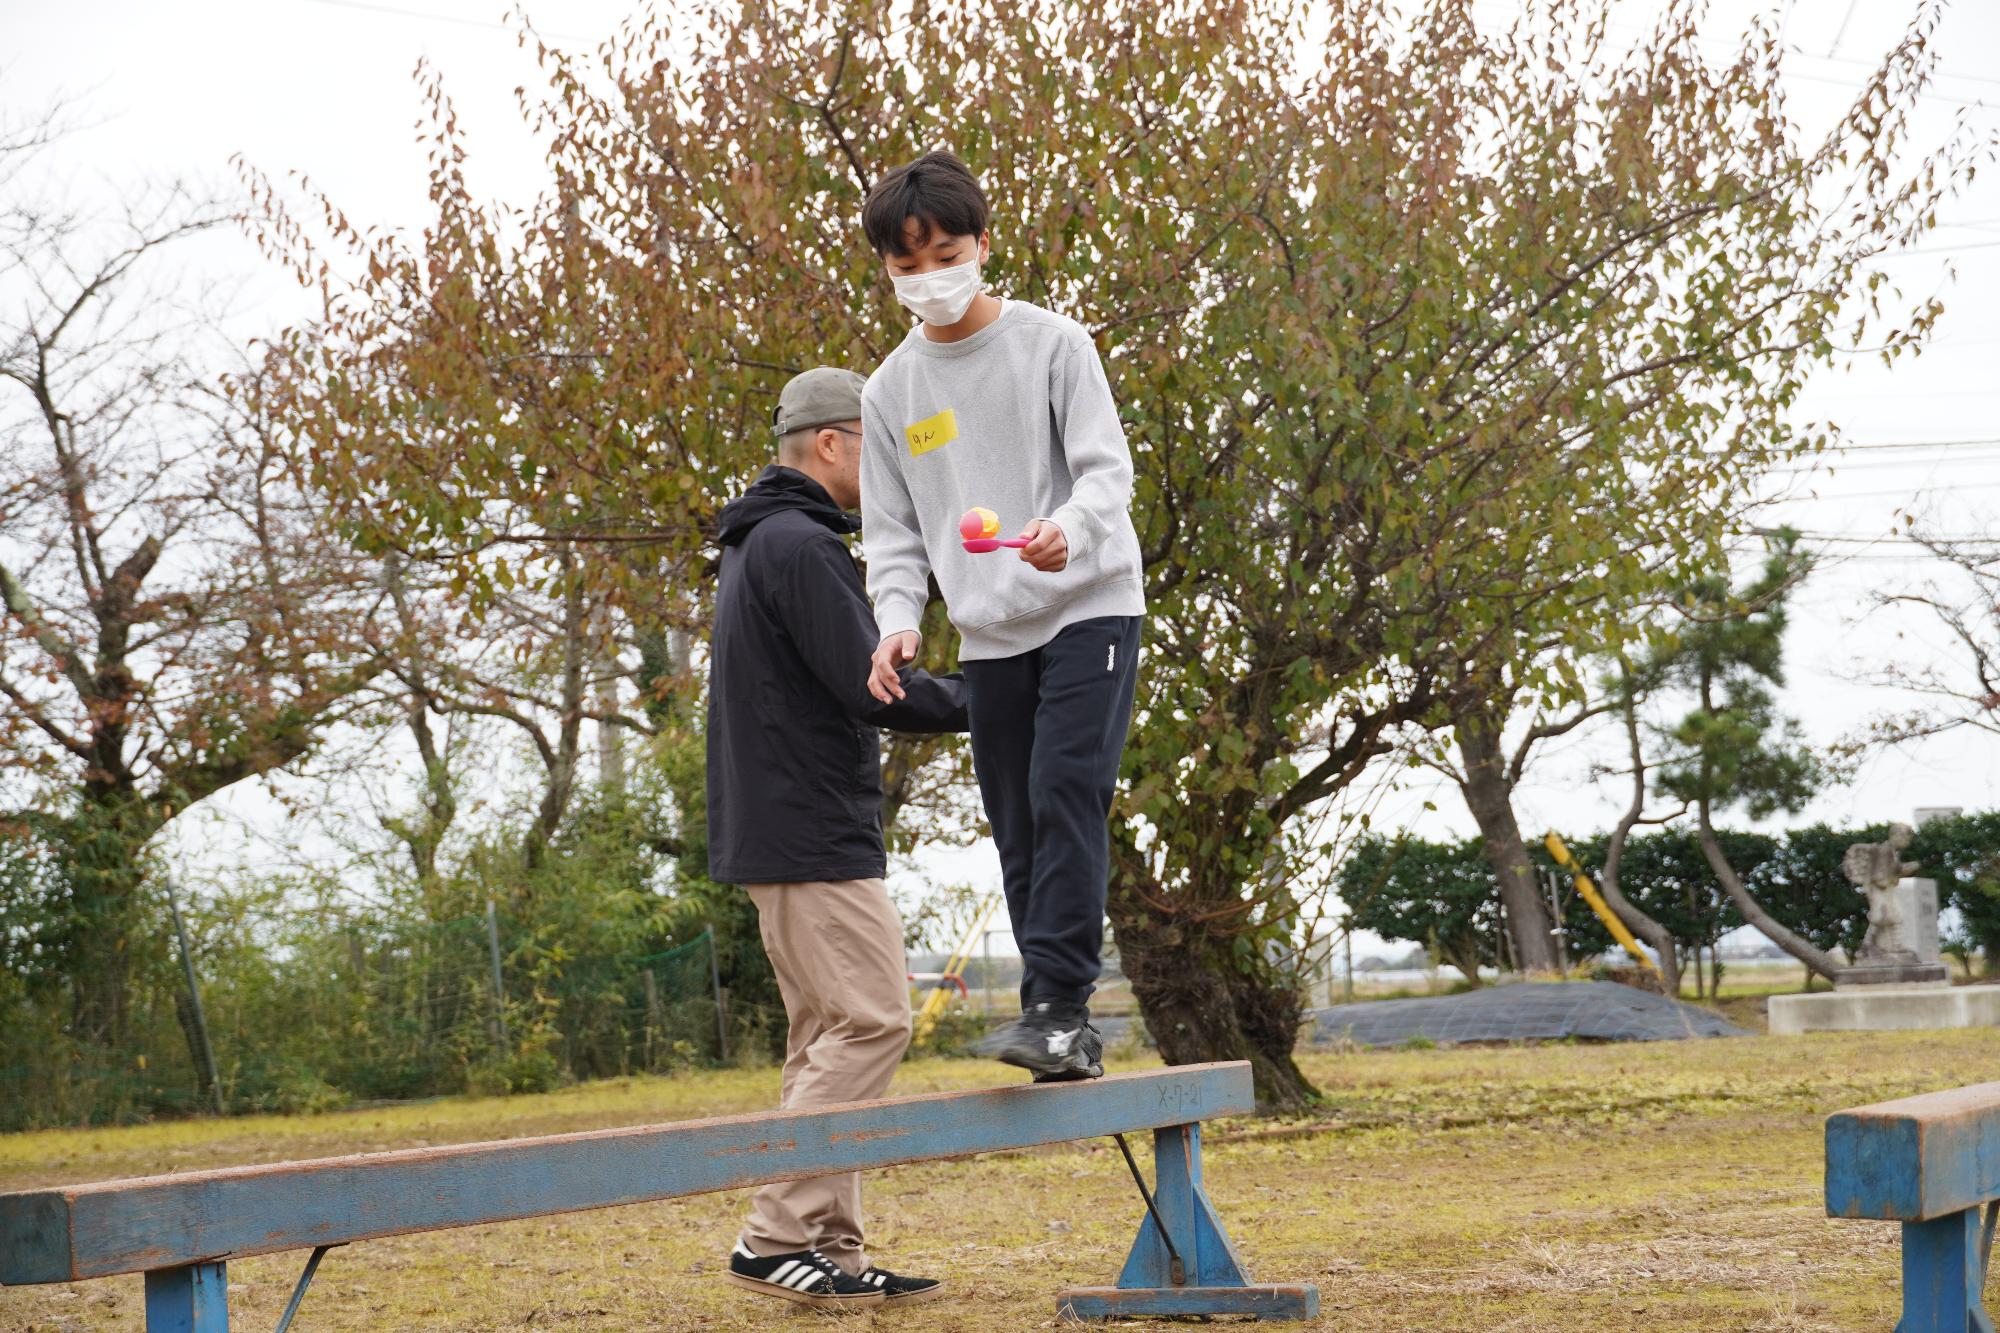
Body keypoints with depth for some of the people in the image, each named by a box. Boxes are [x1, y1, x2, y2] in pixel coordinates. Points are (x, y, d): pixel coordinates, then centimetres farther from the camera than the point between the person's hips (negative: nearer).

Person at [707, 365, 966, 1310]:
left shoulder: (754, 546, 21)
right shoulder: (799, 545, -13)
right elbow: (870, 688, -20)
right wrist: (978, 700, -7)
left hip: (775, 832, 11)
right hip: (813, 835, -11)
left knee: (829, 1033, 10)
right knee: (870, 1020, -11)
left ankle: (830, 1247, 9)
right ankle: (778, 1236, -12)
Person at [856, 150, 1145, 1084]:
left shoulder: (1052, 344, -2)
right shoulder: (892, 390, 9)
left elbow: (1107, 466, -9)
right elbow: (891, 529, 11)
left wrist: (1070, 528, -31)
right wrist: (897, 618, -7)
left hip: (1089, 604, -4)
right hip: (989, 634, 5)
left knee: (1065, 792, -19)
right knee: (1018, 831, 3)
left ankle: (1057, 1005, -19)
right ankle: (1070, 1037, 7)